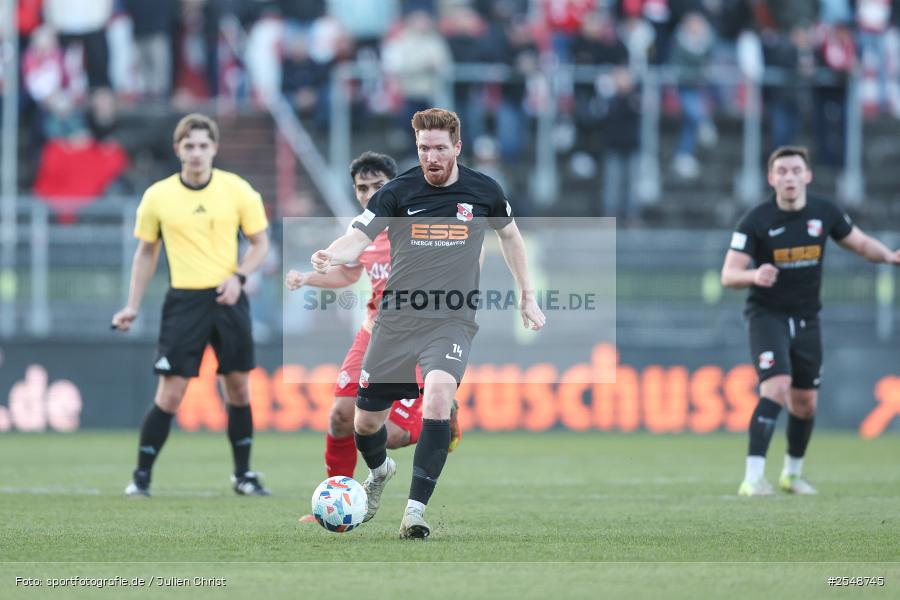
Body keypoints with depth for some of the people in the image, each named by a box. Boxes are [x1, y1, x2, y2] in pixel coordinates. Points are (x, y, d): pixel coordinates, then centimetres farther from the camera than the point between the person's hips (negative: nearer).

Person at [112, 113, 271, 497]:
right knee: (171, 393, -7)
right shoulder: (157, 196, -1)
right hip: (183, 301, -1)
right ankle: (141, 476, 3)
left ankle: (243, 474, 18)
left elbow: (260, 242, 7)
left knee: (238, 388, 5)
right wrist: (133, 306, 6)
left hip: (228, 299, 1)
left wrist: (239, 276, -11)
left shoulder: (237, 190, -1)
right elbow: (146, 252, 10)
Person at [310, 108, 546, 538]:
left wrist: (527, 296, 21)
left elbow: (509, 235, 20)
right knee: (365, 421, 6)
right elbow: (358, 237, -15)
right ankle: (379, 471, 45)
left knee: (438, 394, -31)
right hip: (397, 321, 1)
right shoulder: (397, 192, -5)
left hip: (452, 321, -1)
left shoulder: (483, 192, 1)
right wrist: (331, 257, -38)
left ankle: (415, 509, -28)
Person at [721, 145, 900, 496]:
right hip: (767, 314, -5)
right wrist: (754, 275, -38)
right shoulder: (756, 221, -13)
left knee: (805, 403, 11)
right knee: (777, 386, -25)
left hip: (806, 318, 5)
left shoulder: (825, 213, -2)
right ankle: (753, 478, -26)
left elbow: (861, 243, 12)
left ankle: (793, 473, 35)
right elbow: (728, 275, -16)